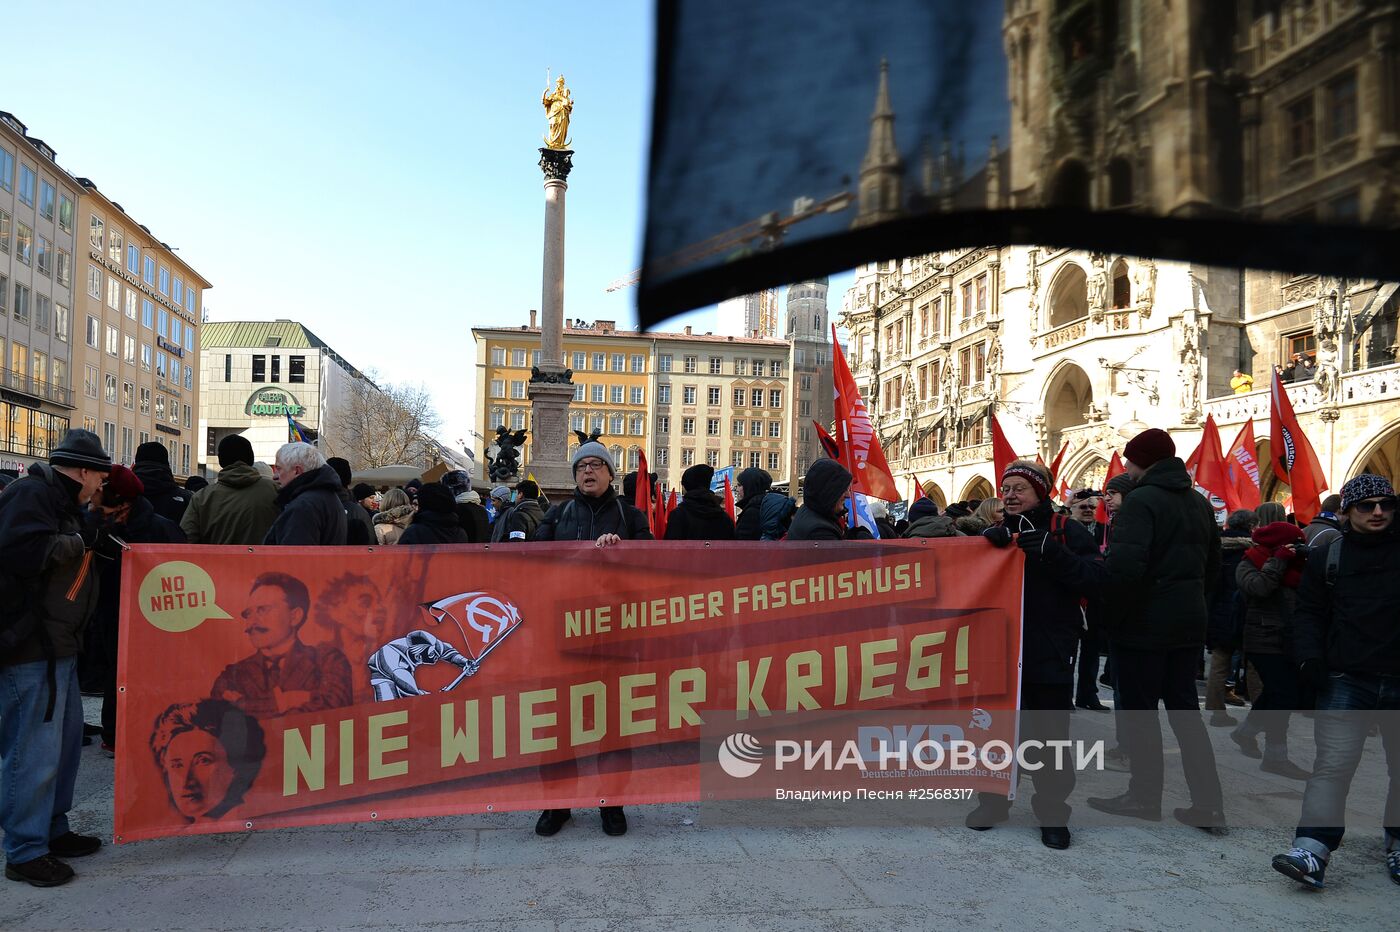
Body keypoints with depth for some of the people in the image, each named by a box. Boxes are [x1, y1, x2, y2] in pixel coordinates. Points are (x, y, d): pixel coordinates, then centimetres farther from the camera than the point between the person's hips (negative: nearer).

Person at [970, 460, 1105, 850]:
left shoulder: (1067, 533, -3)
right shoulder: (994, 536, 8)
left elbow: (1094, 581, -14)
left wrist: (1050, 552, -24)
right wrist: (987, 544, -17)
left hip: (1050, 655, -3)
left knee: (1049, 736, 4)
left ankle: (1052, 811, 20)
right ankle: (993, 800, 29)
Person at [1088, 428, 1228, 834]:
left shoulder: (1141, 500, -16)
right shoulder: (1199, 503, 12)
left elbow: (1124, 567, -26)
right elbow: (1213, 564, 18)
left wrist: (1110, 615, -14)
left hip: (1144, 623, -8)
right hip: (1189, 623, 8)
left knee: (1140, 711, 4)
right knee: (1185, 710, 13)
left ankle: (1144, 796, 14)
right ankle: (1208, 804, 14)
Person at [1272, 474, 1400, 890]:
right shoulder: (1326, 558, 6)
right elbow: (1308, 613, 7)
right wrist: (1310, 658, -7)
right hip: (1346, 681, -1)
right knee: (1333, 765, -9)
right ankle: (1312, 850, -10)